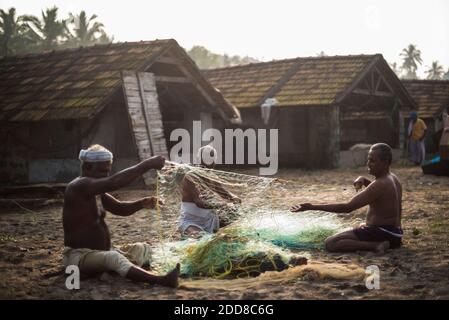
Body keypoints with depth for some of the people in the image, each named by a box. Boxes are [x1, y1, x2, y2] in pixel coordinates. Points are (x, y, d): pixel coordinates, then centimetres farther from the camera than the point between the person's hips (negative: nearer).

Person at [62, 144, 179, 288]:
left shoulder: (96, 192, 13)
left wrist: (141, 203, -5)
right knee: (114, 258, -39)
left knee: (143, 250, 8)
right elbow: (115, 182, -32)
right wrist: (147, 164, -30)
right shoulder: (79, 186, -19)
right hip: (79, 256, -11)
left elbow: (120, 208, 16)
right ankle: (161, 280, -56)